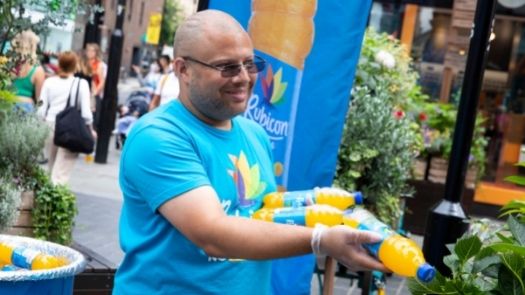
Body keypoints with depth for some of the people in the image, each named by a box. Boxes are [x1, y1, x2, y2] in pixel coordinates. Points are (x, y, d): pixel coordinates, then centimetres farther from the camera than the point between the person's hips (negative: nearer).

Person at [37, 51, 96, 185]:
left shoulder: (49, 82, 2)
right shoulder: (81, 83, -5)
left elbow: (42, 108, 2)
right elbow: (85, 110, -6)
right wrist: (90, 129, 7)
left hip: (50, 126, 4)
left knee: (52, 167, 22)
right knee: (61, 172, -5)